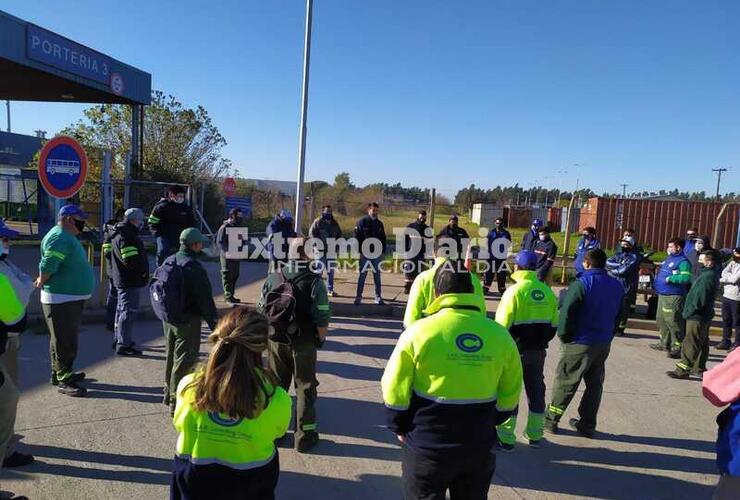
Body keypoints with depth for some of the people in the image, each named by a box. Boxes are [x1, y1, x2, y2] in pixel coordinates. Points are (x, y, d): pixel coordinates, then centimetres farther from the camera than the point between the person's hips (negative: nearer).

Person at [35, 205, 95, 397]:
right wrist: (41, 283, -11)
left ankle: (60, 373, 33)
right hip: (61, 299, -10)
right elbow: (48, 266, -26)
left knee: (67, 338, 20)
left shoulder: (67, 237, 16)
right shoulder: (60, 238, -19)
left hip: (72, 297, 10)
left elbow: (48, 267, 25)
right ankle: (64, 380, 3)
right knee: (64, 340, -4)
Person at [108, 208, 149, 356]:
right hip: (130, 281, -11)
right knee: (129, 311, -6)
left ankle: (119, 339, 35)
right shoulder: (126, 237, -20)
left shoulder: (119, 234, 15)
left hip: (122, 279, 11)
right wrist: (144, 272, -11)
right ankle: (123, 344, -2)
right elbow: (132, 260, -26)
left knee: (122, 309, 21)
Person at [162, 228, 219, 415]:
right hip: (188, 321, -8)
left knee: (172, 356, 22)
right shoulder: (194, 268, -21)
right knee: (184, 361, 1)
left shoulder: (168, 261, 5)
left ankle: (169, 392, 37)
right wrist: (214, 323, -12)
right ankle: (177, 402, 7)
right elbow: (205, 300, -20)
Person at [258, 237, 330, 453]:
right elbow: (322, 319, -17)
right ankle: (304, 436, 21)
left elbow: (261, 310, 2)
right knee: (305, 388, 12)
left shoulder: (273, 278, -5)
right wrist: (321, 338, 2)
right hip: (304, 344, -3)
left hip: (275, 341, 3)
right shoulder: (315, 282, -16)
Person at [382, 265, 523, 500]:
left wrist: (400, 428, 7)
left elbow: (395, 390, -10)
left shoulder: (418, 331, -16)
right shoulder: (500, 335, -7)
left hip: (427, 447, -2)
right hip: (479, 447, 3)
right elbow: (509, 394, 4)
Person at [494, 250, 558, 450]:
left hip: (515, 350, -5)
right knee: (536, 390, 17)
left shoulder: (515, 291, -16)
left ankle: (506, 439, 10)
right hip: (538, 351, 5)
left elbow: (502, 325, -17)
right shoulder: (547, 292, 1)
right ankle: (535, 435, 28)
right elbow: (554, 324, 8)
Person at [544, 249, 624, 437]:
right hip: (604, 343, 6)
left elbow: (566, 313, -19)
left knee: (565, 382, 4)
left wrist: (563, 335, -6)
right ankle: (587, 424, 23)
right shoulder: (617, 286, 4)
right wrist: (608, 335, 16)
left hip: (580, 343, -6)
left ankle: (551, 419, 13)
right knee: (595, 383, 14)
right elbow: (618, 314, 11)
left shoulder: (581, 284, -17)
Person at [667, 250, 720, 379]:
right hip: (703, 316, 11)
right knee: (702, 344, 17)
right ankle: (699, 368, 27)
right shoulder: (708, 274, 13)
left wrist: (688, 312, -17)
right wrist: (688, 311, 17)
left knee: (690, 345, -7)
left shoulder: (708, 277, -20)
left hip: (697, 317, -11)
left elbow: (699, 298, -24)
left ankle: (683, 370, -4)